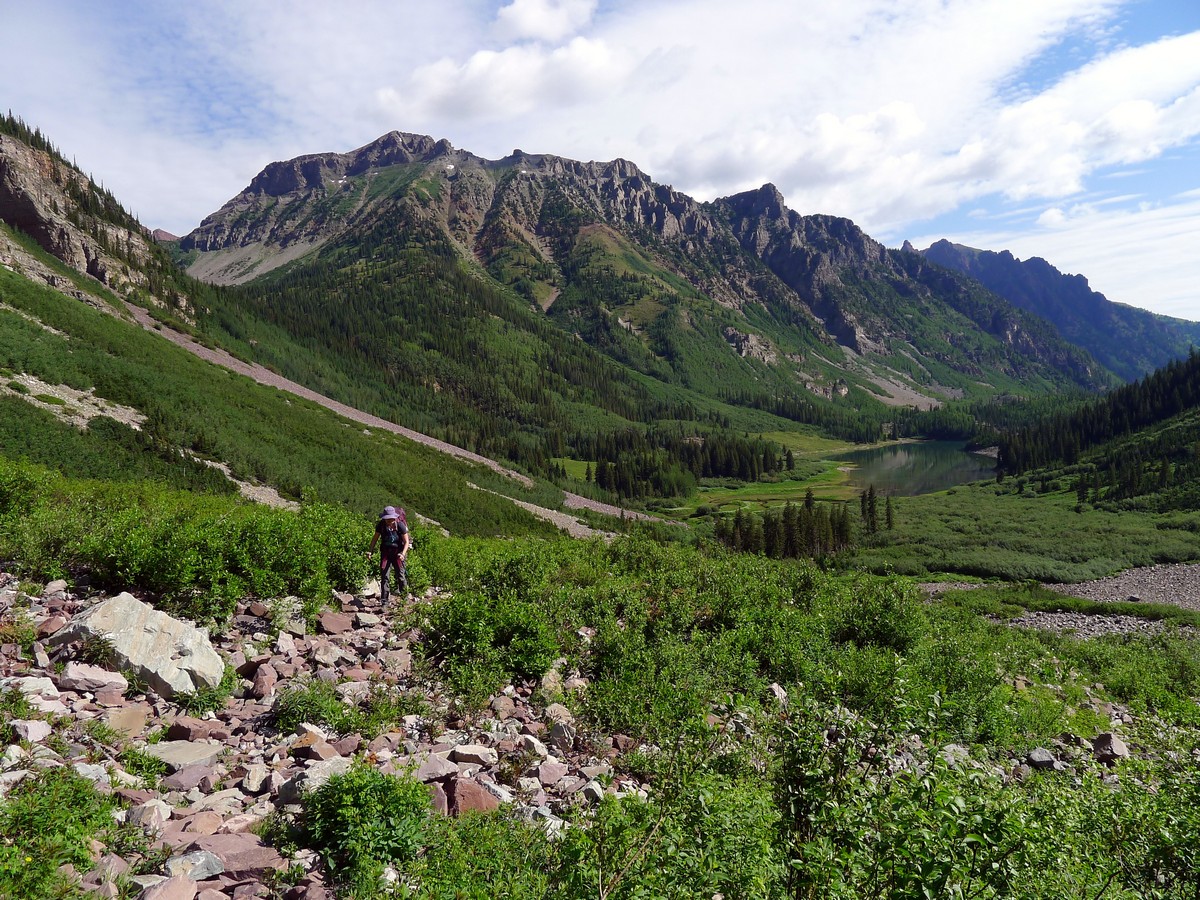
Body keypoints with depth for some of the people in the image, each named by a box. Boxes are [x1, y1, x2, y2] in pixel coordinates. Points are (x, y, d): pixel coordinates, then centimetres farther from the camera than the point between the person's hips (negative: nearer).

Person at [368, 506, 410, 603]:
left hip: (397, 552, -2)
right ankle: (384, 599, -1)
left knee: (400, 574, -5)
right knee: (384, 574, -5)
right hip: (385, 551, 2)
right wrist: (370, 550, -2)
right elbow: (375, 538, 8)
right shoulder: (381, 525, -7)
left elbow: (406, 541, -9)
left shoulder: (400, 525, -15)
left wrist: (403, 553, -22)